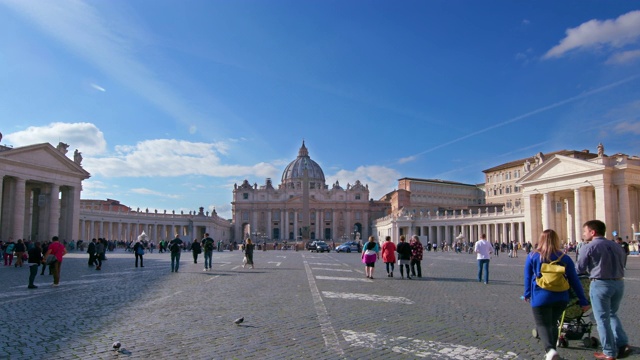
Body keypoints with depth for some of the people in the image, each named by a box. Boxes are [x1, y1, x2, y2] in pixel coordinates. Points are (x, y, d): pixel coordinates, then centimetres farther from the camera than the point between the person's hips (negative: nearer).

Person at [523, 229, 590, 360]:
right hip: (561, 298, 3)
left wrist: (527, 294, 16)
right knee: (553, 324, 20)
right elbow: (574, 281, 3)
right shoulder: (565, 258, 2)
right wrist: (583, 301, 7)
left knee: (542, 325, 0)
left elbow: (527, 277, 4)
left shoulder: (532, 256, -2)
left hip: (540, 298, -3)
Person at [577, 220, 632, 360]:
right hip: (619, 283, 6)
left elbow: (580, 269, -3)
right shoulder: (617, 246, 9)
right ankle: (623, 344, 16)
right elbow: (621, 265, 13)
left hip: (600, 284, -6)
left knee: (602, 318, 5)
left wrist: (592, 270, 19)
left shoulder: (588, 247, -8)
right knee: (612, 314, 24)